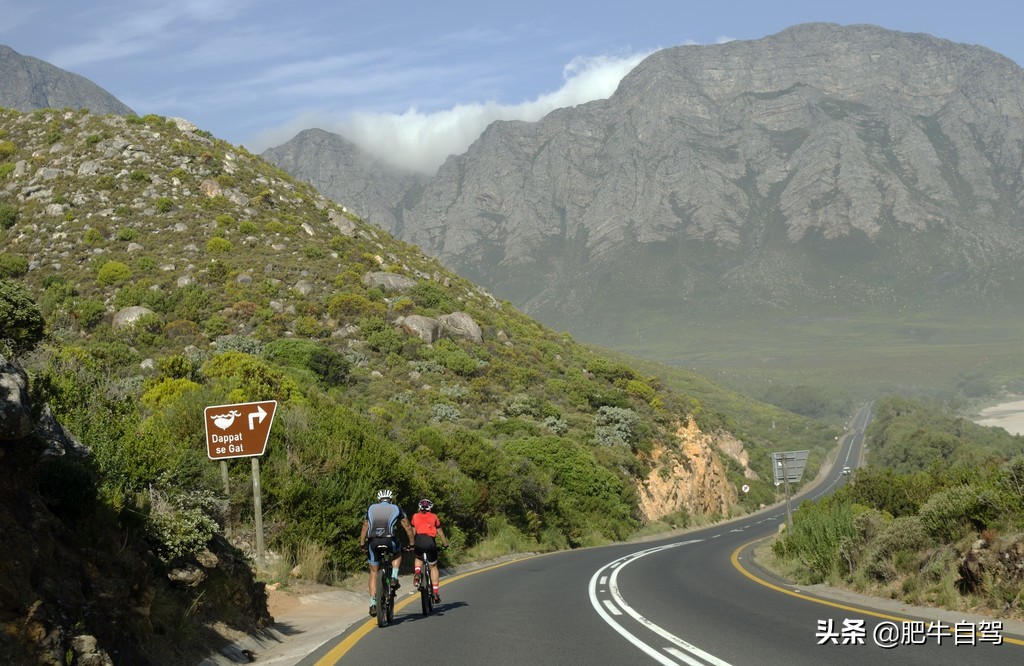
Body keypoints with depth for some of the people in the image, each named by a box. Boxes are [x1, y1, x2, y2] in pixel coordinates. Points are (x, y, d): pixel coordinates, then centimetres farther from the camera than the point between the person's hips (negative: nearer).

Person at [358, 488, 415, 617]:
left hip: (373, 543, 1)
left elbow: (365, 527, 15)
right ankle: (394, 578, 11)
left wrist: (362, 543, 19)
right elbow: (408, 527, 17)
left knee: (374, 572, 15)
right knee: (397, 554, 34)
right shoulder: (396, 509, 14)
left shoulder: (371, 508, 19)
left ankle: (373, 604, 5)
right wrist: (412, 543, 26)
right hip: (390, 541, -1)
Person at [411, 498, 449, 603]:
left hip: (419, 540, 1)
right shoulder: (434, 516, 18)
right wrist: (446, 544, 35)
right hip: (430, 541, -1)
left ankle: (417, 573, 2)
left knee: (418, 558, 33)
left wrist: (412, 544, 35)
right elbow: (440, 532, 23)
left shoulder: (415, 516, 19)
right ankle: (436, 593, 3)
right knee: (433, 567, 11)